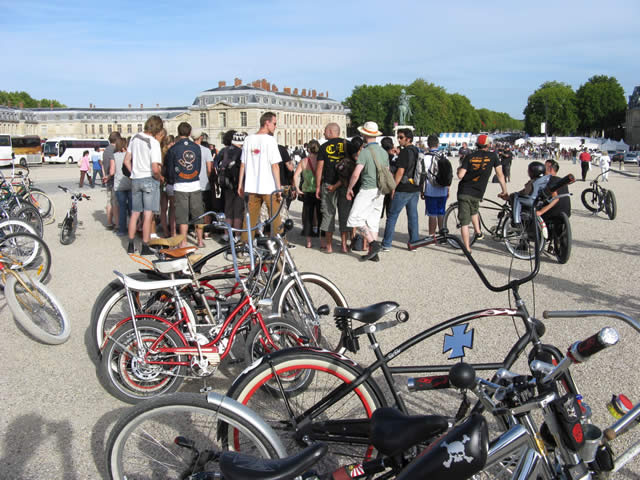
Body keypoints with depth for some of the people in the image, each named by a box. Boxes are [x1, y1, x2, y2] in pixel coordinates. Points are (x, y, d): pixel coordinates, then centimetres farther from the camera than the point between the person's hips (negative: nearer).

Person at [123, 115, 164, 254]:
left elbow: (126, 161, 10)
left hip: (135, 179, 6)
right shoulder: (154, 143, -15)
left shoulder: (135, 138, 5)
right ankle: (145, 247, 2)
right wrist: (161, 178, -4)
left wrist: (134, 173, 16)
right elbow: (155, 169, -22)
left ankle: (131, 245, 22)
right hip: (150, 180, -6)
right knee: (148, 215, -1)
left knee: (135, 213, 15)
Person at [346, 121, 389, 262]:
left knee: (355, 218, -3)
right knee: (373, 221, 11)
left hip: (368, 189, -8)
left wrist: (349, 188, -5)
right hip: (380, 191, 8)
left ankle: (374, 244, -10)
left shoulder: (365, 151, -12)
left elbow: (356, 173, -17)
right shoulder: (384, 152, 12)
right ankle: (373, 253, 13)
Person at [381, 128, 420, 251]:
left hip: (403, 189, -8)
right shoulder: (417, 152, 12)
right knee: (413, 215, 11)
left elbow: (400, 171, -17)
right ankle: (414, 243, 14)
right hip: (415, 189, 8)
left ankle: (386, 244, 0)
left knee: (392, 216, -2)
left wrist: (393, 188, -12)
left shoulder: (405, 152, -13)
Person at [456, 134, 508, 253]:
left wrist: (459, 169, 16)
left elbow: (460, 175, -6)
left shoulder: (469, 157, 2)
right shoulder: (492, 156, 4)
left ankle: (467, 249, 1)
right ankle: (478, 232, 28)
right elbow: (500, 175, 5)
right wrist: (504, 191, 13)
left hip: (464, 192, -1)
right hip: (477, 194, 1)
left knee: (464, 222, 2)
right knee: (474, 211, 34)